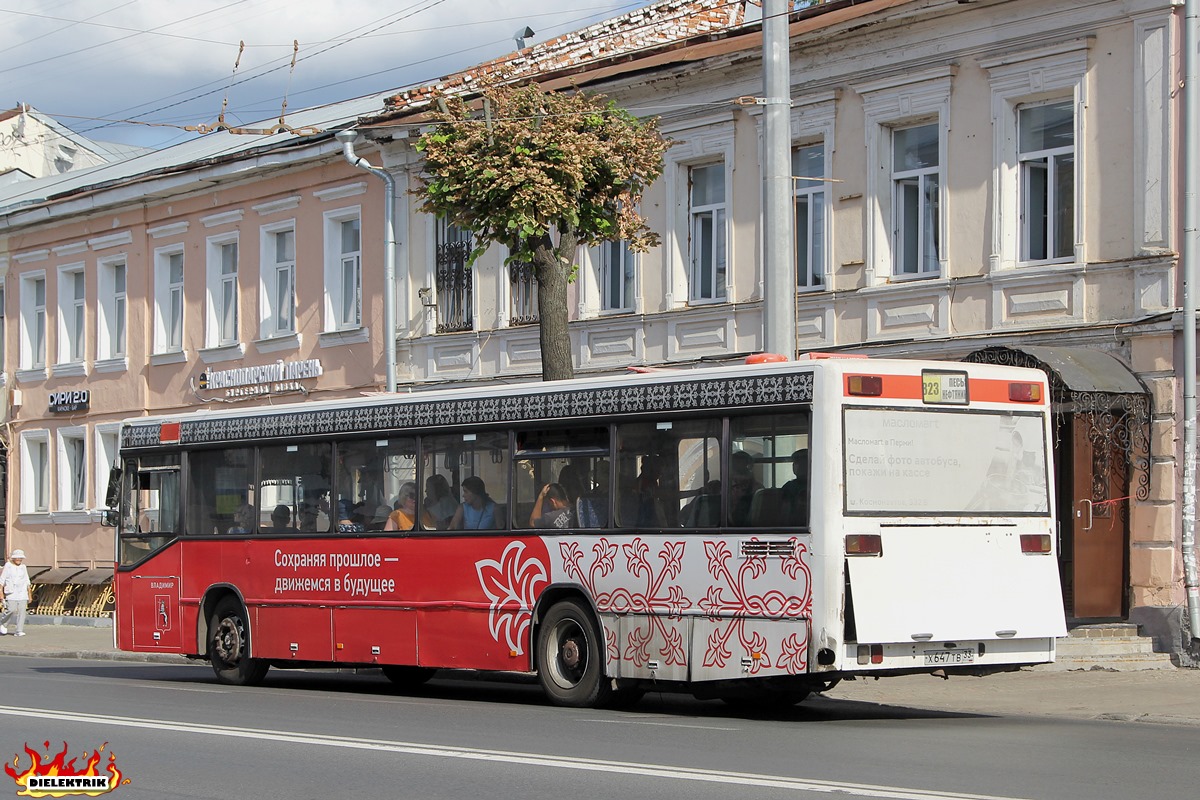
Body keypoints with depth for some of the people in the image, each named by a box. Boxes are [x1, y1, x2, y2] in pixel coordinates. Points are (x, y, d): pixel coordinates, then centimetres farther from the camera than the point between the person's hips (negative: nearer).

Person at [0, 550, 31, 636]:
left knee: (22, 611, -6)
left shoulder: (23, 567, 11)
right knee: (11, 610, -14)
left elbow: (27, 581, 15)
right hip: (11, 593, -4)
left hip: (22, 593, 4)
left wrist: (29, 594, 12)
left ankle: (19, 631, -6)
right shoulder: (8, 566, 0)